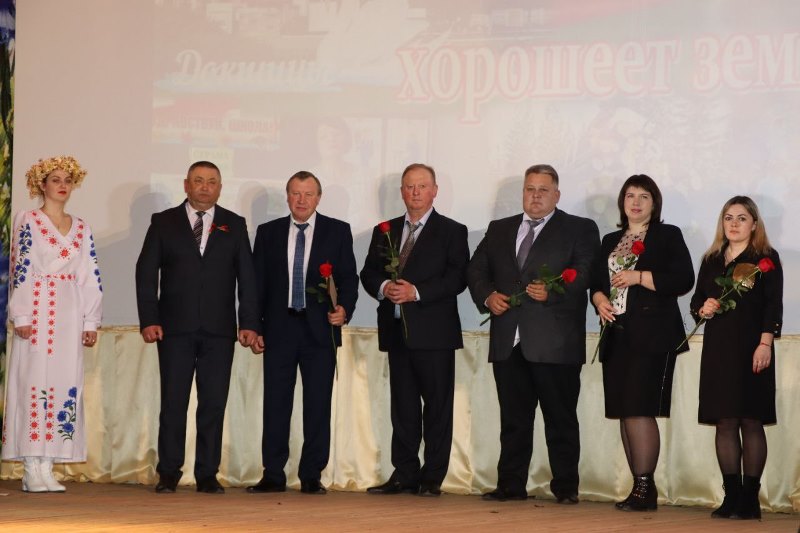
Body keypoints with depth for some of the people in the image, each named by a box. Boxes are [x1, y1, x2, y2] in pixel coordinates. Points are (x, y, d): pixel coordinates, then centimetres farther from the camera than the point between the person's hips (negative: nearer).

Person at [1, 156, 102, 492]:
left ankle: (46, 468, 3)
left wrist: (91, 321, 6)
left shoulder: (82, 230, 15)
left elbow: (91, 277, 13)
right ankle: (32, 470, -6)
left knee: (66, 383, 0)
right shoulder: (27, 222, 3)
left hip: (70, 316, 5)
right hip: (38, 311, -4)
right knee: (35, 381, -7)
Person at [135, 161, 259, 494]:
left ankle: (207, 475, 6)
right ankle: (168, 474, 7)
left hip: (219, 329, 1)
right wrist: (149, 320, -5)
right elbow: (146, 272, 4)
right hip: (175, 328, -1)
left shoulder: (235, 225, 11)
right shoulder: (163, 223, 8)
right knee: (173, 402, 0)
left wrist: (249, 323, -1)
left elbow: (247, 277, 8)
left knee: (214, 404, 0)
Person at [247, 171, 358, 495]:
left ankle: (312, 477, 6)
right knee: (275, 405, 0)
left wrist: (344, 309, -15)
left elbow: (349, 277, 4)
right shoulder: (268, 233, 11)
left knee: (318, 406, 0)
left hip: (320, 330, -1)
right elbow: (257, 283, 10)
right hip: (278, 330, 1)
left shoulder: (338, 232, 6)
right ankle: (273, 476, 6)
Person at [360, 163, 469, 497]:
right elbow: (368, 273, 13)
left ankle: (432, 478, 3)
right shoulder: (385, 232, 17)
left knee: (437, 405, -1)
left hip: (433, 331, -4)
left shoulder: (451, 232, 2)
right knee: (402, 406, 7)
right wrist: (384, 288, -9)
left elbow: (457, 278, -9)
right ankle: (404, 475, 12)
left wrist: (417, 292, -18)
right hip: (397, 330, 4)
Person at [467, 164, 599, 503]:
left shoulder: (580, 230, 5)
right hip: (509, 342, 4)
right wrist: (487, 296, -4)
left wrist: (552, 292, -22)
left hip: (555, 343, -4)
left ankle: (565, 487, 7)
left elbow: (585, 274, -7)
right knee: (513, 418, 8)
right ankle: (511, 485, 14)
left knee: (560, 418, 0)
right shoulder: (499, 230, 19)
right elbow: (476, 270, 16)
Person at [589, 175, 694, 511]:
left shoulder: (668, 236, 4)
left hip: (652, 335, -6)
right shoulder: (611, 241, 20)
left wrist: (639, 277, -12)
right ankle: (642, 489, 9)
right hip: (617, 335, 6)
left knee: (639, 409, -14)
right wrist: (599, 299, -3)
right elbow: (596, 282, 19)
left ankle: (643, 488, -12)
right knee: (624, 413, 4)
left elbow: (683, 279, -7)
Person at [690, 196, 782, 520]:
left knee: (751, 422, -5)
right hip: (718, 349, 5)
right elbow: (696, 300, 19)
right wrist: (702, 309, -4)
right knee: (725, 423, 2)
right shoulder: (711, 260, 16)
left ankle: (750, 497, -3)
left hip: (752, 349, -5)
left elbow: (773, 305, -6)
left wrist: (765, 344, -17)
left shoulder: (767, 259, 1)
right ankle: (731, 496, 6)